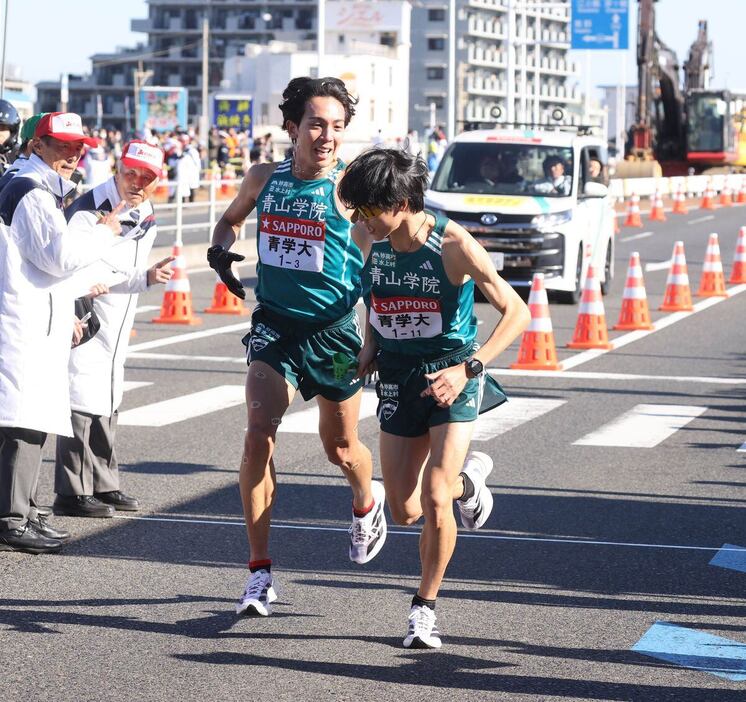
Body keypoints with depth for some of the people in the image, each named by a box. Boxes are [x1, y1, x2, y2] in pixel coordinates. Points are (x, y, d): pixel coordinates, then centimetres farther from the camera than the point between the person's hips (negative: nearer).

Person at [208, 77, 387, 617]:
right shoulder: (265, 178, 2)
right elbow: (232, 218, 23)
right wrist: (220, 249, 1)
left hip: (334, 330, -2)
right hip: (274, 327, 2)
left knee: (340, 448, 14)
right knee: (258, 434, -17)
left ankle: (367, 503, 51)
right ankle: (261, 572, -11)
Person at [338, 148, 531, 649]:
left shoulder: (452, 244, -21)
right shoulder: (367, 238, -6)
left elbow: (517, 312, -17)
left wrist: (467, 368, -26)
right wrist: (370, 345, 5)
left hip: (451, 372, -5)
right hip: (398, 373, 5)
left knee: (434, 501, -16)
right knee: (404, 512, 4)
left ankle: (426, 607, 6)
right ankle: (466, 477, 37)